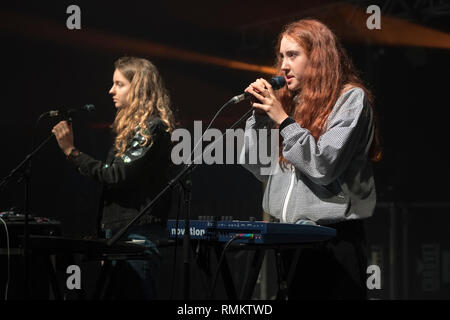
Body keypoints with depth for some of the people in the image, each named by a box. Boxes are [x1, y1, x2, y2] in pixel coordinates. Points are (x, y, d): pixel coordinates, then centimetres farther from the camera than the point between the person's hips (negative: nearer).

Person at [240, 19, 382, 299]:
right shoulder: (290, 102, 12)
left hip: (333, 239, -6)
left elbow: (324, 167, -16)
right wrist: (260, 114, 3)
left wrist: (283, 120, -14)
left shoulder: (352, 98, -5)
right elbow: (257, 168, 12)